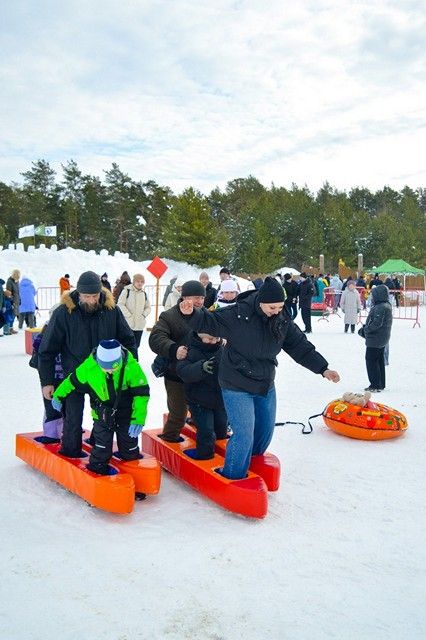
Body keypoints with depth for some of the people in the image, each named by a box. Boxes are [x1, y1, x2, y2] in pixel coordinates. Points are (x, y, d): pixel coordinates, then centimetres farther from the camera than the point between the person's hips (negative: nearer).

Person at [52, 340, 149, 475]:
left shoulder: (131, 367, -27)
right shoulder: (89, 366, -22)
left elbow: (141, 393, -20)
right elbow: (72, 381, -1)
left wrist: (138, 420, -25)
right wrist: (58, 396, 13)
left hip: (126, 413, 0)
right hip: (102, 413, 0)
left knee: (129, 449, 13)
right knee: (101, 447, 4)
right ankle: (97, 468, 28)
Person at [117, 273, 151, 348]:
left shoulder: (144, 293, 12)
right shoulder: (127, 291, -6)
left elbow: (148, 307, 19)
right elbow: (120, 304, -11)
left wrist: (144, 315, 1)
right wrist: (129, 315, -13)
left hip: (140, 325, 5)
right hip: (128, 324, -5)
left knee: (136, 345, 12)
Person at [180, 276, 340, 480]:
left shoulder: (283, 321, -2)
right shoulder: (237, 314, -20)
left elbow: (301, 347, 4)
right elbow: (210, 322, -15)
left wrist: (323, 368, 1)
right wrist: (192, 314, -36)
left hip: (266, 385, 7)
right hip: (237, 386, -6)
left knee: (265, 431, 19)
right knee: (244, 435, -10)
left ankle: (252, 464, 46)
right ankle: (232, 478, 12)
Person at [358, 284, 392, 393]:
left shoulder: (380, 307, -23)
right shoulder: (387, 305, 11)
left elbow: (377, 323, -27)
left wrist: (365, 330, -14)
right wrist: (365, 328, 7)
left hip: (375, 340, -10)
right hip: (382, 340, 10)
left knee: (371, 360, -2)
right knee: (379, 361, 17)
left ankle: (375, 385, 1)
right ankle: (381, 384, 25)